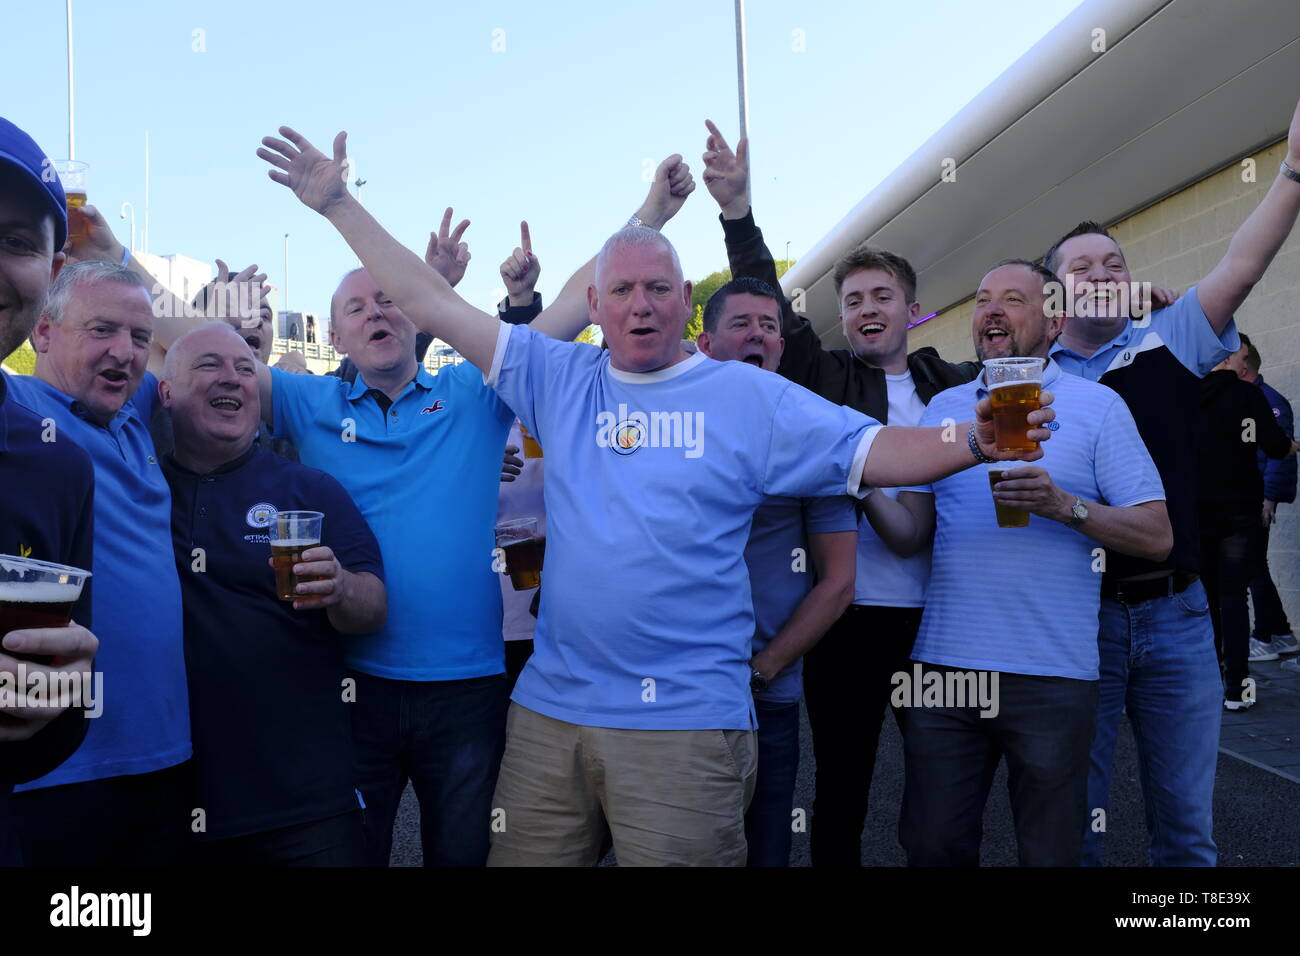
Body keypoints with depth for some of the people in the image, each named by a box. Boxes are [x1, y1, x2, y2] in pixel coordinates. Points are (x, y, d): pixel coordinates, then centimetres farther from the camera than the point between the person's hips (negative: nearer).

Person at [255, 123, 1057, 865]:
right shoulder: (559, 378, 8)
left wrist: (974, 442, -19)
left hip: (687, 720, -3)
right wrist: (339, 204, 10)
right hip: (551, 708, 3)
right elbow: (434, 304, 10)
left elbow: (872, 452, -2)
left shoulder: (748, 395, 2)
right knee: (521, 858, 14)